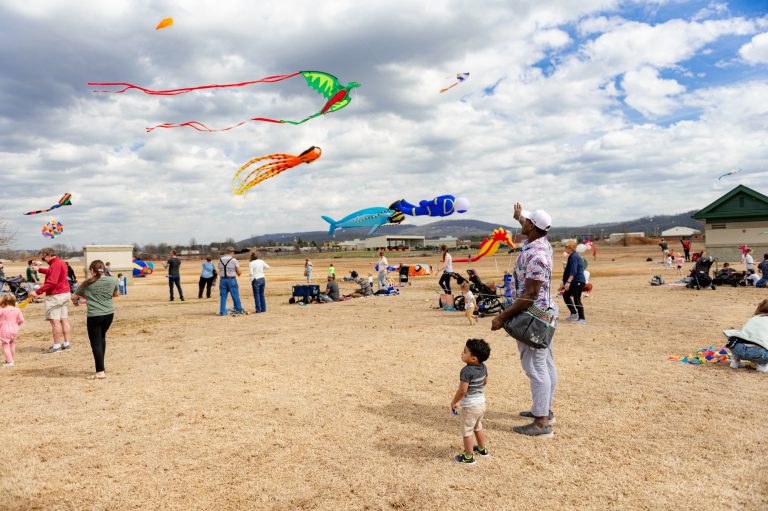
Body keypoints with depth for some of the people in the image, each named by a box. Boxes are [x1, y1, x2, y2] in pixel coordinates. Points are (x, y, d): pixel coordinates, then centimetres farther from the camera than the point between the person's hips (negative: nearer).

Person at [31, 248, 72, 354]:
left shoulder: (55, 265, -16)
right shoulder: (61, 263, 15)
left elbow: (51, 282, -25)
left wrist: (37, 292, -24)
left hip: (55, 296, -10)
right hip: (65, 294, 10)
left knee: (54, 321, -6)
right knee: (64, 320, 10)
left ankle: (56, 345, -3)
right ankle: (66, 343, 14)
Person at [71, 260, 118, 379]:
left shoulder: (88, 284, -2)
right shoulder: (112, 281, 3)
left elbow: (74, 297, 10)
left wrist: (75, 302, 33)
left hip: (94, 316, -4)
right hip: (109, 314, 4)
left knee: (96, 343, 0)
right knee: (102, 338, 21)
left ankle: (100, 371, -5)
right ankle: (100, 366, 27)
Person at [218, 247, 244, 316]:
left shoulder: (220, 260, 4)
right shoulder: (234, 260, -7)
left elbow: (220, 270, 14)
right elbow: (239, 272, -5)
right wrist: (238, 274, 17)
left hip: (222, 280, 3)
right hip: (232, 280, -3)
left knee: (223, 296, 8)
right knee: (235, 296, 7)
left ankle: (222, 312, 7)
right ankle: (239, 310, 16)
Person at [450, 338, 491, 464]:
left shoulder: (466, 371, -28)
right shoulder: (483, 368, -4)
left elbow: (462, 390, -28)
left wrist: (454, 402, -14)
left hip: (469, 406, -8)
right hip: (481, 403, 8)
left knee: (466, 431, 7)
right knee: (478, 427, 27)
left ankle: (468, 457, 16)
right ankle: (482, 449, 41)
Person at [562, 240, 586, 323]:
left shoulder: (574, 257, -17)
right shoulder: (572, 256, 15)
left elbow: (573, 271, -25)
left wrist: (568, 282, -30)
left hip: (578, 281, -11)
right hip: (575, 282, 11)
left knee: (576, 299, -8)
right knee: (566, 295, 15)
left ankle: (582, 318, -2)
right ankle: (574, 313, 21)